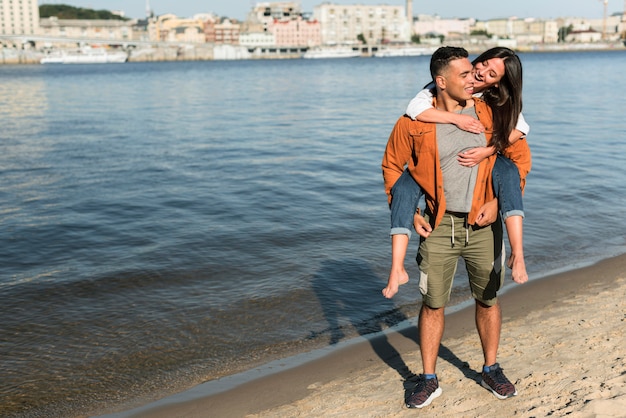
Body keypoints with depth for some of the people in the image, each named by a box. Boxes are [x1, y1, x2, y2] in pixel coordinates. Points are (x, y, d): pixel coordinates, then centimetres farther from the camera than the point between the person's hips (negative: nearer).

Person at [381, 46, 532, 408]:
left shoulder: (490, 113, -3)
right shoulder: (415, 122, -7)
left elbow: (518, 155, 6)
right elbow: (392, 165, 5)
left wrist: (498, 201, -5)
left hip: (483, 224, 2)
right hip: (438, 225, -1)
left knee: (488, 299, 13)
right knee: (433, 303, 4)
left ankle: (491, 370, 32)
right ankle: (429, 380, 19)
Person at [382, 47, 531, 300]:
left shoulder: (499, 102, -8)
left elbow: (519, 128, -19)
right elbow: (415, 108, -32)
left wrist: (489, 150, -33)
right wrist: (457, 118, -40)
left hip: (476, 159, 1)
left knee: (509, 172, -30)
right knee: (403, 188, -29)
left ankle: (517, 256, -36)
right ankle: (397, 270, -31)